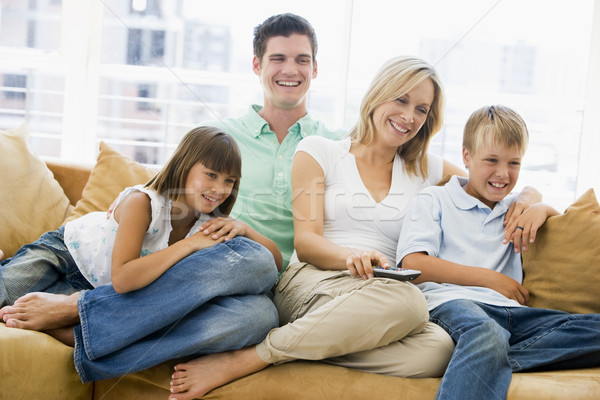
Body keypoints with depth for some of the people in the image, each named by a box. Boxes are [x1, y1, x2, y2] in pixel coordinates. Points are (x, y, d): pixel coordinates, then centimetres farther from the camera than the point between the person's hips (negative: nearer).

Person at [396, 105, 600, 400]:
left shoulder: (515, 209, 31)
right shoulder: (434, 200, 15)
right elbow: (413, 266, 1)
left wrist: (542, 209, 15)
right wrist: (489, 278, -1)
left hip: (510, 309, 6)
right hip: (453, 301, -6)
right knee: (487, 334, -43)